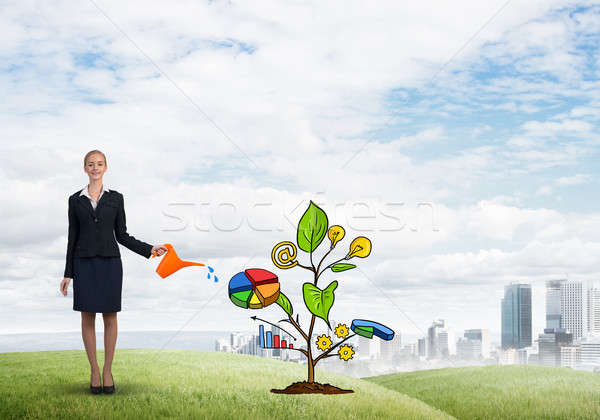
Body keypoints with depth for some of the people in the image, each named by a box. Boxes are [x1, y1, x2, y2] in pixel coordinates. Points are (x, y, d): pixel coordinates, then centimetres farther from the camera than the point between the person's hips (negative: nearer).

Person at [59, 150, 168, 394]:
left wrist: (149, 250, -3)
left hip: (109, 261, 0)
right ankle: (94, 371, 12)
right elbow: (73, 237, 6)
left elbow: (121, 236, 7)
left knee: (110, 317, 2)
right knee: (87, 317, 2)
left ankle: (108, 371, 12)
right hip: (85, 263, 0)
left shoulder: (116, 198, 5)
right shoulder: (76, 200, 5)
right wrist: (68, 273, 3)